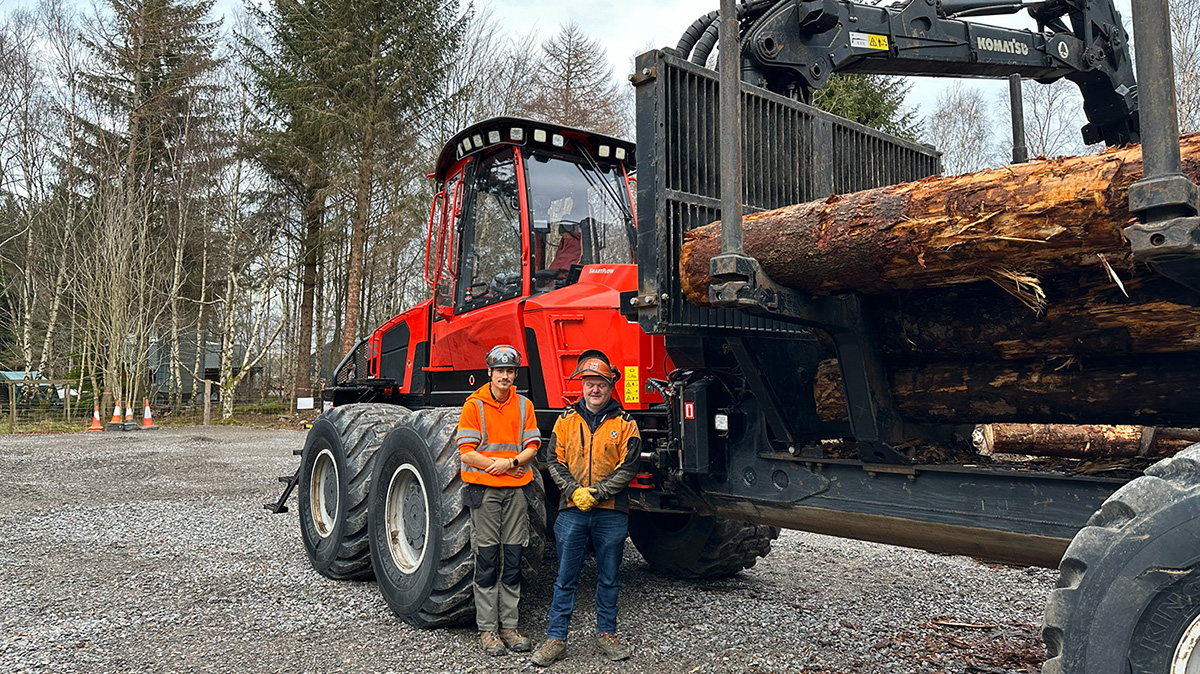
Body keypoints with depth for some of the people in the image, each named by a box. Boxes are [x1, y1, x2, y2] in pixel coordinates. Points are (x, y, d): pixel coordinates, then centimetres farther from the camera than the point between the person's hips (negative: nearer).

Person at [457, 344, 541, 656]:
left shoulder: (524, 405, 8)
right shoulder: (474, 405, -2)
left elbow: (532, 447, 4)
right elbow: (466, 453, -7)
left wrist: (511, 462, -13)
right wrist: (497, 466, -11)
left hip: (515, 490, 3)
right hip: (484, 490, -3)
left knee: (513, 561, 7)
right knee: (487, 561, 2)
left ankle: (509, 627, 17)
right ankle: (487, 629, 11)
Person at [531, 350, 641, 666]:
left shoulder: (624, 424, 1)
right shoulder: (566, 420, 6)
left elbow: (628, 467, -4)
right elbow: (555, 461, 3)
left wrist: (597, 493, -14)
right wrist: (573, 491, -11)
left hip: (611, 512, 0)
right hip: (572, 510, 1)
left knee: (608, 578, 12)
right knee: (565, 578, 6)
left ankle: (606, 633, 26)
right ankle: (555, 639, 13)